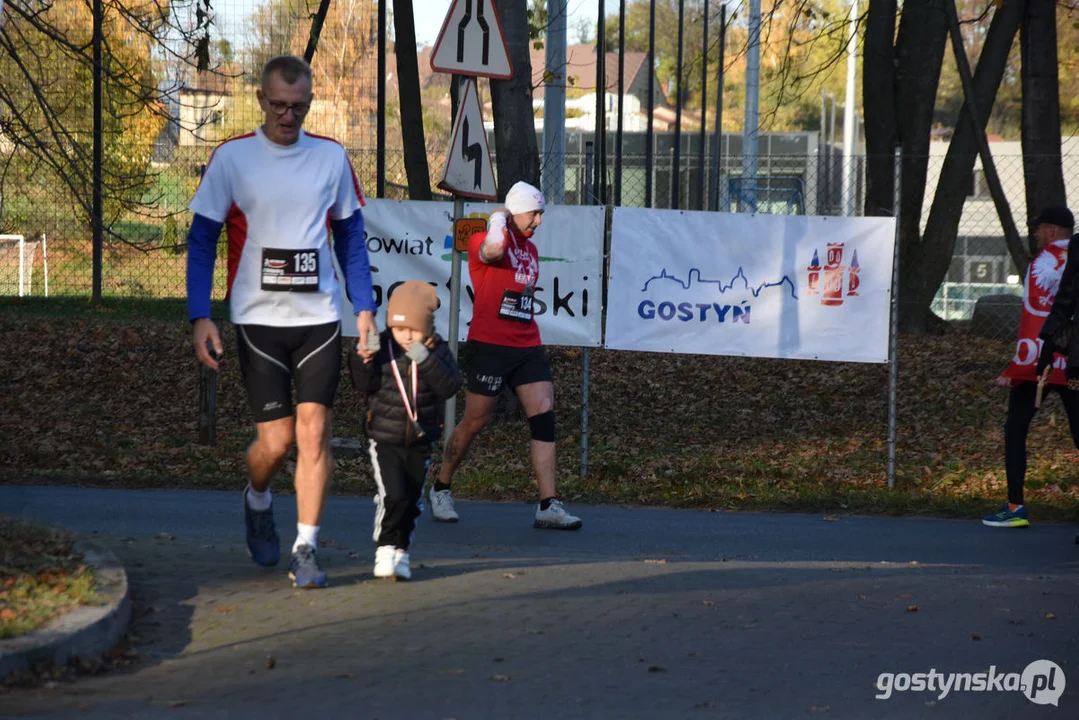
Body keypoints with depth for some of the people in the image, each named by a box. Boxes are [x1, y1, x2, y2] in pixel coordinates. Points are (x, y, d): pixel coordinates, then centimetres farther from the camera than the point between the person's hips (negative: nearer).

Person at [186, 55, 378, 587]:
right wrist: (200, 317, -7)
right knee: (275, 440, -3)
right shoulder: (231, 158, -1)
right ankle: (257, 502, 30)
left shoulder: (331, 158, 6)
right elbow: (201, 239, 2)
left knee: (313, 432, -6)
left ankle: (305, 550, 2)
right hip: (257, 319, -2)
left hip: (319, 317, 2)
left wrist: (364, 307, 5)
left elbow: (350, 235, 14)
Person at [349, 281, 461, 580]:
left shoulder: (437, 351, -3)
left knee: (411, 501, 8)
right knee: (393, 495, -17)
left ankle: (401, 551, 25)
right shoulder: (382, 347, -6)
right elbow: (365, 385, -9)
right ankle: (385, 548, -2)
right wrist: (363, 358, -25)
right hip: (384, 440, -2)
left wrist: (426, 361, -27)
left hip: (419, 442, 2)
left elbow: (450, 386, -17)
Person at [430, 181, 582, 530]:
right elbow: (493, 248, -33)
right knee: (474, 422, 1)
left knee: (544, 416, -8)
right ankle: (441, 489, 23)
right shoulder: (482, 239, -7)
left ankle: (548, 507, -11)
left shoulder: (530, 249, 18)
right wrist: (499, 218, -14)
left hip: (527, 347, 7)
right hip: (489, 345, -7)